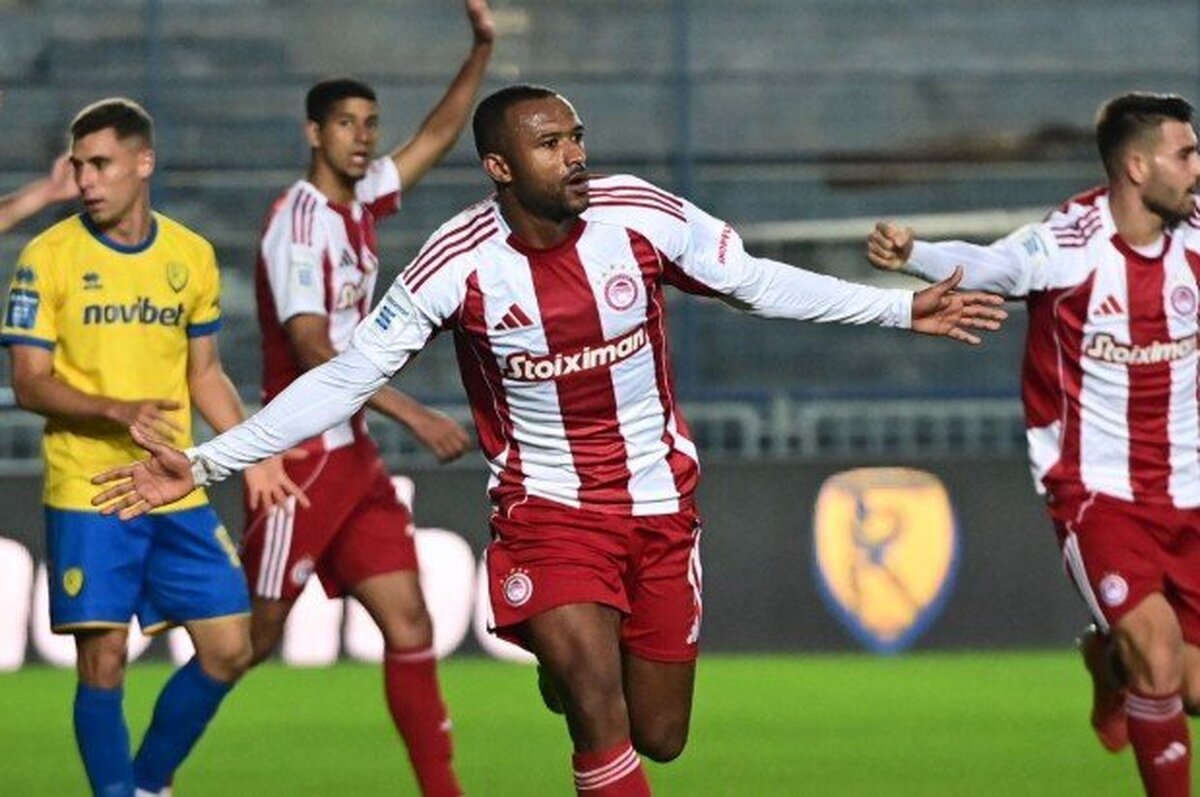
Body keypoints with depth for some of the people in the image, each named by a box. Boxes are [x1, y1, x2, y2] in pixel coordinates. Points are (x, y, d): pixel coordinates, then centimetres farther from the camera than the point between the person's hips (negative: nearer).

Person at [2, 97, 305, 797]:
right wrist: (117, 410, -23)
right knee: (103, 662, -6)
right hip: (87, 496, -4)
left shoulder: (192, 255, 7)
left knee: (228, 651, 2)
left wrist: (254, 455, 7)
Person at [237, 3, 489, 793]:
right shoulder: (300, 222, -15)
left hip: (352, 456, 8)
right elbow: (313, 353, -22)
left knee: (409, 624, -1)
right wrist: (417, 417, -25)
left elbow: (438, 135, 21)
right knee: (250, 637, -2)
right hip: (300, 454, -8)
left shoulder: (360, 201, 9)